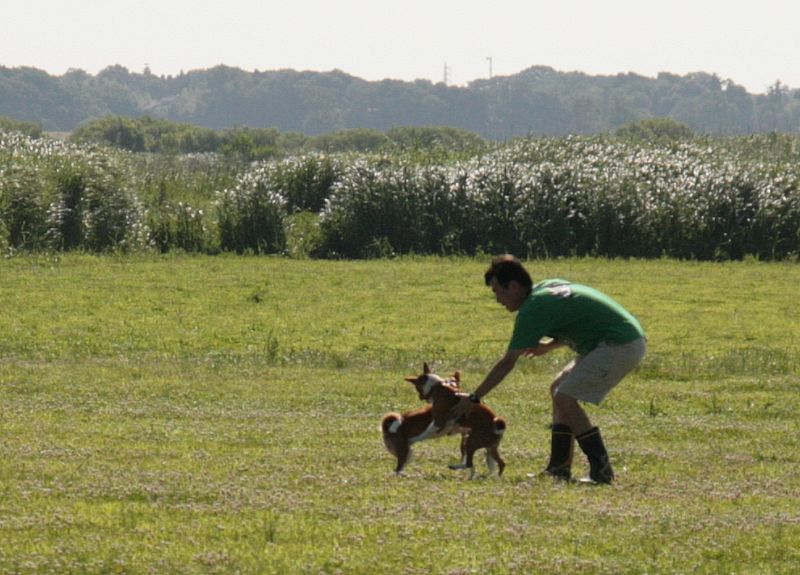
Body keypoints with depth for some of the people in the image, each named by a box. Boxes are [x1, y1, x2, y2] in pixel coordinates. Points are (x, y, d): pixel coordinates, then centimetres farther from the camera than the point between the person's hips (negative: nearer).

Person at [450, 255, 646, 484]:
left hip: (621, 345, -10)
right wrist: (549, 345, 15)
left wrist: (474, 398, -6)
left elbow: (507, 363, -12)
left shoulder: (532, 309, -14)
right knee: (559, 389, 14)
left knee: (565, 398, -14)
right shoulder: (548, 287, 13)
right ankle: (559, 469, 13)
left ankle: (601, 471, -14)